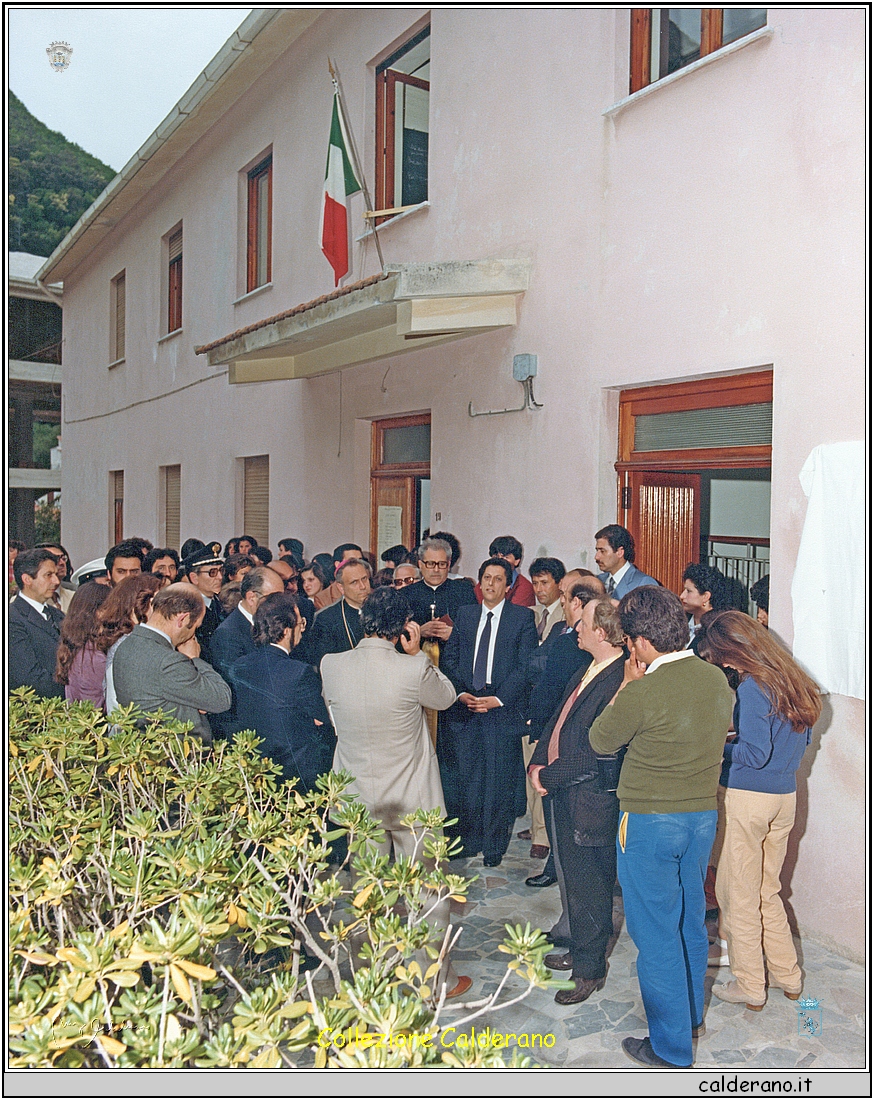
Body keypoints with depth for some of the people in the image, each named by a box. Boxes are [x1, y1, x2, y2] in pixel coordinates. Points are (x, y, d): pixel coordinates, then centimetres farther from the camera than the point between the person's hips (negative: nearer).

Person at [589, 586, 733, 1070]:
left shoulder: (643, 692, -25)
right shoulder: (717, 679, -3)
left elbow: (600, 741, -9)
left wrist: (627, 685, -2)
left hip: (650, 821, -7)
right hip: (704, 813, 7)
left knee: (657, 934, 7)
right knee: (690, 921, 23)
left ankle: (671, 1046, 19)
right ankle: (691, 1014, 41)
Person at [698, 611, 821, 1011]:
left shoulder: (751, 688, -18)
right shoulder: (793, 681, 6)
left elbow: (755, 753, -20)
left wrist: (721, 747, -4)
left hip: (748, 798, -8)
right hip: (785, 797, 8)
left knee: (738, 893, 8)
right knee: (767, 891, 22)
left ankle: (749, 986, 19)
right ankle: (788, 977, 31)